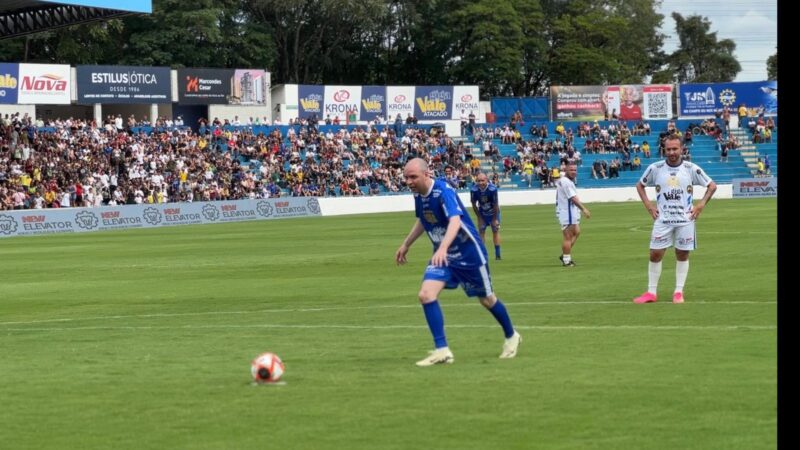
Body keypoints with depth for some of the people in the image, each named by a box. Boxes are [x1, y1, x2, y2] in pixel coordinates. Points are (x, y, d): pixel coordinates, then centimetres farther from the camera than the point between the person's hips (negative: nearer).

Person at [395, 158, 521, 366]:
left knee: (486, 299, 11)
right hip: (443, 255, 6)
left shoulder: (443, 192, -27)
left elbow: (455, 221, -44)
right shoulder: (418, 195, -4)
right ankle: (442, 351, -11)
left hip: (469, 253, -6)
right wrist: (406, 244, 22)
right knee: (426, 294, -15)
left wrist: (443, 248, -58)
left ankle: (511, 337, 38)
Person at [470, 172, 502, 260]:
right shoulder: (474, 190, -26)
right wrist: (479, 218, -7)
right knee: (481, 231, -3)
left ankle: (497, 254, 7)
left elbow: (495, 205, -22)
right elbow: (474, 205, -11)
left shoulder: (492, 189, -33)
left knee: (495, 231, 1)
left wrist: (495, 219, -14)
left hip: (493, 212, -2)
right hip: (482, 213, 2)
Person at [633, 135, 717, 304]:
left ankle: (678, 292, 13)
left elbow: (712, 186, 6)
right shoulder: (655, 168, -2)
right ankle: (651, 292, 7)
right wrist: (648, 205, 4)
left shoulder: (691, 168, -4)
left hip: (685, 219, -1)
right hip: (662, 220, 1)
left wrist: (701, 204, -2)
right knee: (655, 254, -2)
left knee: (682, 255, 3)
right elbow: (640, 185, 14)